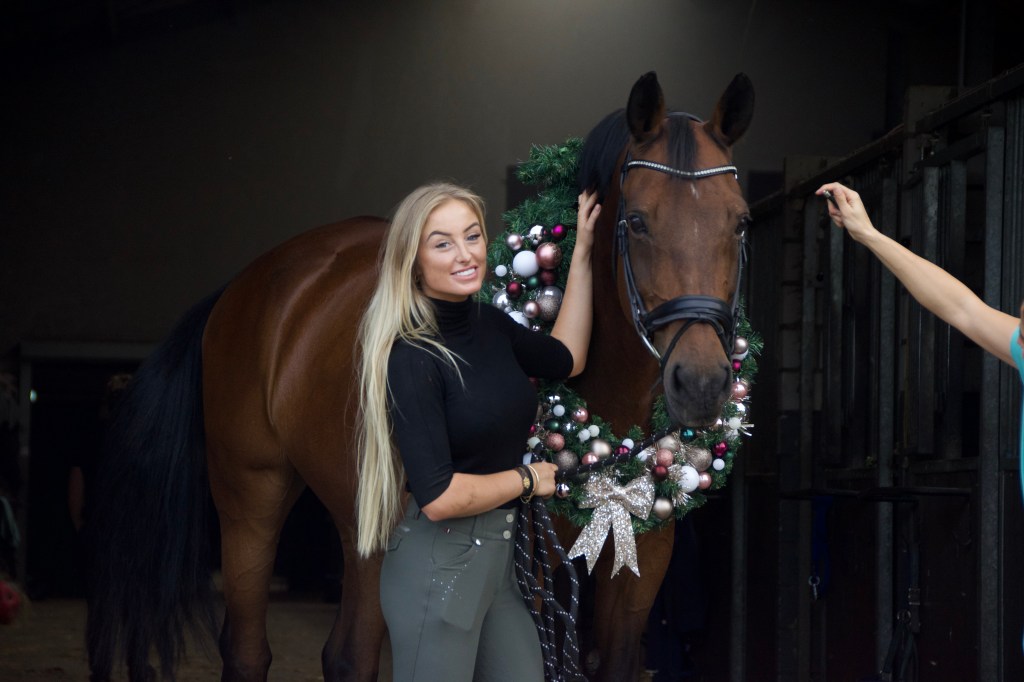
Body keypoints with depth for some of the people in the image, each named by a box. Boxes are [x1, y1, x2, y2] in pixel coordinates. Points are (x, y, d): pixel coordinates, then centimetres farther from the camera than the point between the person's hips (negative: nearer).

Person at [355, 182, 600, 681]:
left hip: (498, 559, 8)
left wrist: (582, 253, 18)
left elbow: (566, 359, 23)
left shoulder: (489, 325, 4)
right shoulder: (412, 358, -19)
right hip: (440, 563, -8)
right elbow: (439, 498, -23)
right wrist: (527, 479, -8)